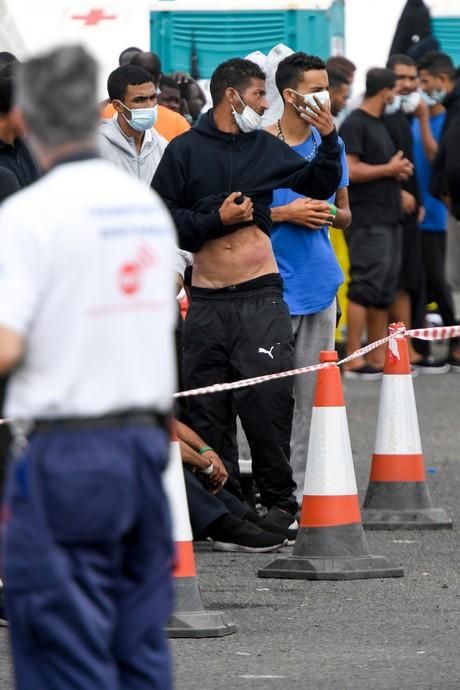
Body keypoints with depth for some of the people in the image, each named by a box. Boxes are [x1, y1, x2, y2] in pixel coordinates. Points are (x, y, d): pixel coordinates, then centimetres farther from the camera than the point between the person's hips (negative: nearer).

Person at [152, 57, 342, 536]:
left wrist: (329, 141, 7)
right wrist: (217, 218, -10)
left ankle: (279, 500, 3)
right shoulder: (186, 151, 1)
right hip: (207, 302, -1)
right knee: (208, 410, 4)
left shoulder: (266, 149, 10)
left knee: (268, 398, -7)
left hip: (260, 298, 1)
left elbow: (320, 186, 22)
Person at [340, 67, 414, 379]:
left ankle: (378, 358, 13)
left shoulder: (382, 125, 20)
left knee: (384, 293, 9)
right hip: (367, 221, -10)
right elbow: (350, 170, -19)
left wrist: (399, 170, 6)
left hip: (389, 218, 10)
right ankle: (354, 360, -12)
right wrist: (389, 169, -10)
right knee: (365, 287, -11)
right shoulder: (355, 124, -9)